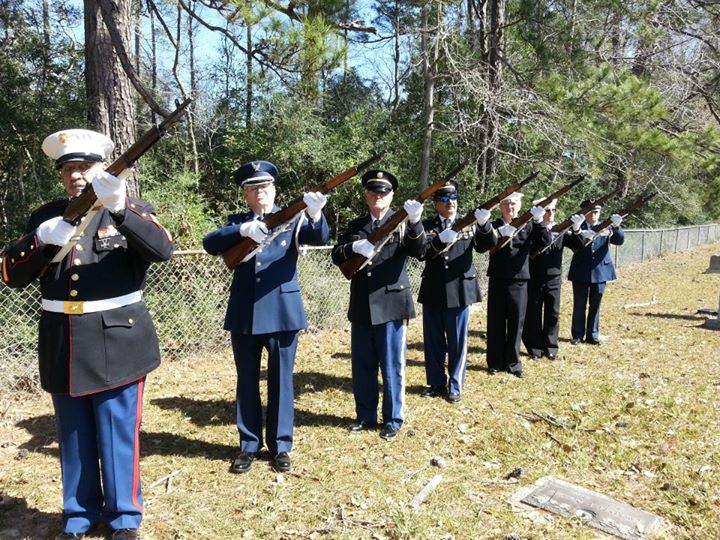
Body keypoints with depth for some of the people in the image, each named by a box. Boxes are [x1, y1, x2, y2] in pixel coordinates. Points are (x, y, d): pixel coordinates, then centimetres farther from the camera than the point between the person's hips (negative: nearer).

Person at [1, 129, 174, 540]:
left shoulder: (132, 212, -3)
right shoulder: (45, 216, 8)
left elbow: (163, 249, -23)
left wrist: (119, 209, -37)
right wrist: (41, 239, -16)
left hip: (116, 342, -4)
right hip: (63, 345, 4)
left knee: (118, 435, 7)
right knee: (73, 437, 16)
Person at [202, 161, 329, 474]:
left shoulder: (291, 219, 3)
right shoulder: (236, 222, 8)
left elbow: (319, 238, -15)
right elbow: (209, 243, -10)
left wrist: (315, 214, -37)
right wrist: (242, 230, -27)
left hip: (282, 312, -1)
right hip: (244, 314, 2)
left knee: (281, 381, 8)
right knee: (247, 382, 12)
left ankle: (280, 445, 22)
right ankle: (249, 445, 26)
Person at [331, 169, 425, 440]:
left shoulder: (402, 223, 0)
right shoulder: (355, 225, 10)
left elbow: (418, 249, -18)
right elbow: (337, 255, 1)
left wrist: (415, 222, -37)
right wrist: (353, 247, -21)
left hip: (391, 304, -4)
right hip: (362, 306, 4)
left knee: (392, 367, 4)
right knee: (362, 366, 13)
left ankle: (393, 419, 19)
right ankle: (365, 415, 29)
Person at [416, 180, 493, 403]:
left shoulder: (469, 223, 3)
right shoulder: (426, 226, 2)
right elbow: (421, 253, -12)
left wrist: (484, 224, -29)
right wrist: (440, 240, -29)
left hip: (460, 290, -1)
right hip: (433, 292, 1)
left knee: (457, 341, 6)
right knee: (433, 341, 10)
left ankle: (455, 386, 20)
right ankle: (436, 383, 26)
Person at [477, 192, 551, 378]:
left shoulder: (528, 226, 6)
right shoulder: (494, 226, 2)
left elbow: (545, 242, -9)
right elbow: (486, 245, -17)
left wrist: (539, 222, -24)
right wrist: (496, 234, -37)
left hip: (519, 280, 1)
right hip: (497, 280, -1)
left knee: (516, 323, 7)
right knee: (496, 322, 5)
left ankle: (513, 362, 20)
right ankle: (495, 362, 17)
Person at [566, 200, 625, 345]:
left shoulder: (606, 227, 6)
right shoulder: (578, 227, -2)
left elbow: (619, 240, -10)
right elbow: (574, 246, -19)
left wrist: (616, 227, -31)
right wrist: (576, 231, -39)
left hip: (600, 271, 2)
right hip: (581, 272, -2)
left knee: (595, 306, 10)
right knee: (579, 306, 7)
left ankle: (592, 335, 21)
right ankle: (577, 335, 17)